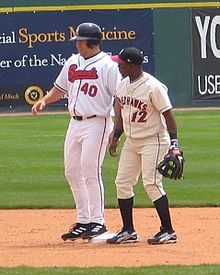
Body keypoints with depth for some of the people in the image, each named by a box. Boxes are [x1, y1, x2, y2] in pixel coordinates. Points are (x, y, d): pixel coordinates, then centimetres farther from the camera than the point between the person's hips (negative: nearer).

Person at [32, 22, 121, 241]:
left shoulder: (108, 65, -8)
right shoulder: (72, 63, 14)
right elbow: (60, 88, 24)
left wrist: (118, 130, -22)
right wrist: (43, 101, 5)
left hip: (97, 123, -8)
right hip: (75, 123, 8)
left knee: (90, 171, -11)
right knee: (72, 172, 8)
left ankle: (97, 221, -5)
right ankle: (83, 221, 15)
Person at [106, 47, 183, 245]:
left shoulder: (153, 86, -18)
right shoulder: (123, 85, 7)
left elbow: (168, 114, -17)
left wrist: (174, 143, -23)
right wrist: (115, 137, 14)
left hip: (153, 140, -9)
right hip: (131, 141, 9)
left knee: (152, 183, -15)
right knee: (122, 183, 6)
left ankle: (168, 231, -8)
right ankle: (128, 232, 15)